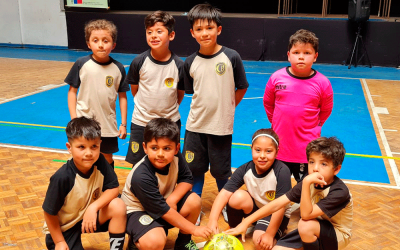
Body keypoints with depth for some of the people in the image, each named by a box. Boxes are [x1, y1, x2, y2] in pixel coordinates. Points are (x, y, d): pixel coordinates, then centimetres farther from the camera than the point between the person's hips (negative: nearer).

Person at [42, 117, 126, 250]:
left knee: (118, 206, -21)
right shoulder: (62, 177, -29)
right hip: (62, 228, -3)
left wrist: (94, 207, -28)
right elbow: (50, 213, -18)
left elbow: (113, 188, -13)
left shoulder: (100, 162, -18)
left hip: (89, 214, 4)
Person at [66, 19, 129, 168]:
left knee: (107, 158, 15)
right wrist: (74, 119, -6)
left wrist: (123, 124, 2)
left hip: (108, 124, 1)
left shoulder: (118, 69, -4)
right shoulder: (81, 64, -8)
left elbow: (122, 96, 2)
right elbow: (72, 91, -2)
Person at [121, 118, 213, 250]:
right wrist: (194, 229, -21)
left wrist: (172, 199, -25)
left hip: (163, 201, 6)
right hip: (138, 210, -6)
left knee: (194, 201, -18)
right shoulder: (141, 177, -31)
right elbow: (163, 211, -26)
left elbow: (187, 179, -3)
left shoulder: (176, 158, -15)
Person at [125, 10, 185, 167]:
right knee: (138, 165, 11)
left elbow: (180, 93, 4)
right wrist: (144, 107, 10)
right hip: (141, 123, 0)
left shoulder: (179, 65, -10)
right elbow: (134, 88, 5)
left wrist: (170, 109, 9)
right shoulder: (139, 62, -9)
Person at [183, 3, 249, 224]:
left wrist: (225, 108, 1)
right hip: (195, 126, 2)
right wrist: (203, 109, 3)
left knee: (220, 171, 11)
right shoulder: (190, 62, -2)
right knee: (194, 169, 11)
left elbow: (241, 88, 0)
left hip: (221, 126, -2)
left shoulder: (231, 57, -10)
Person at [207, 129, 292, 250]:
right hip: (254, 208, 4)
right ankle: (233, 230, 1)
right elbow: (224, 193, -24)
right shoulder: (245, 169, -17)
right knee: (238, 196, -26)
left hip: (275, 215, -4)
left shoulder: (282, 171, -27)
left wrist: (269, 234, -22)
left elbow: (280, 206, -24)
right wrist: (213, 219, -37)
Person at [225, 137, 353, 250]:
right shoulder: (309, 183, -8)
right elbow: (277, 204, -11)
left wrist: (306, 183, -41)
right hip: (312, 230, 5)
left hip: (337, 236, -5)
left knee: (305, 225, -34)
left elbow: (306, 214, -33)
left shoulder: (340, 191, -26)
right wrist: (246, 222, -15)